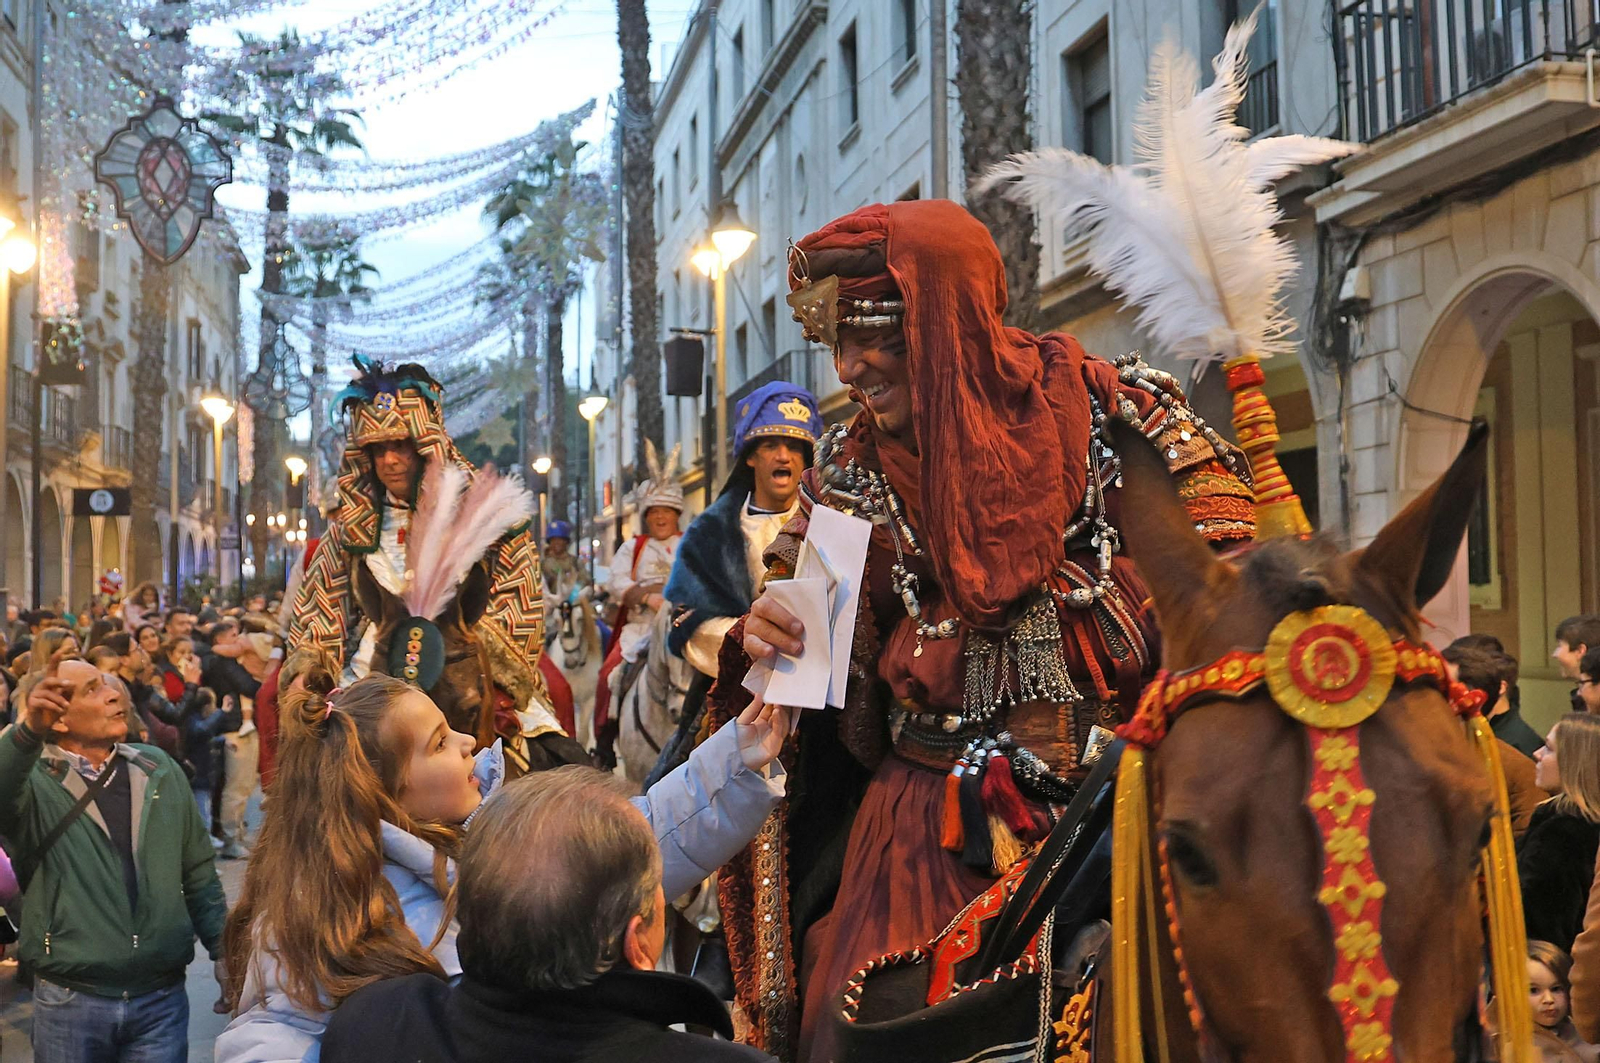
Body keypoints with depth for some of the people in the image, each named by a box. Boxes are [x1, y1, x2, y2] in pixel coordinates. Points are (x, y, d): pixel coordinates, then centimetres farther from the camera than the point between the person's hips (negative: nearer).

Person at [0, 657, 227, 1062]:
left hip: (162, 997, 3)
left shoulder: (159, 770, 7)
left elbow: (198, 875, 12)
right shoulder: (34, 781, -5)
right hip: (69, 1000, -2)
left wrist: (224, 953, 7)